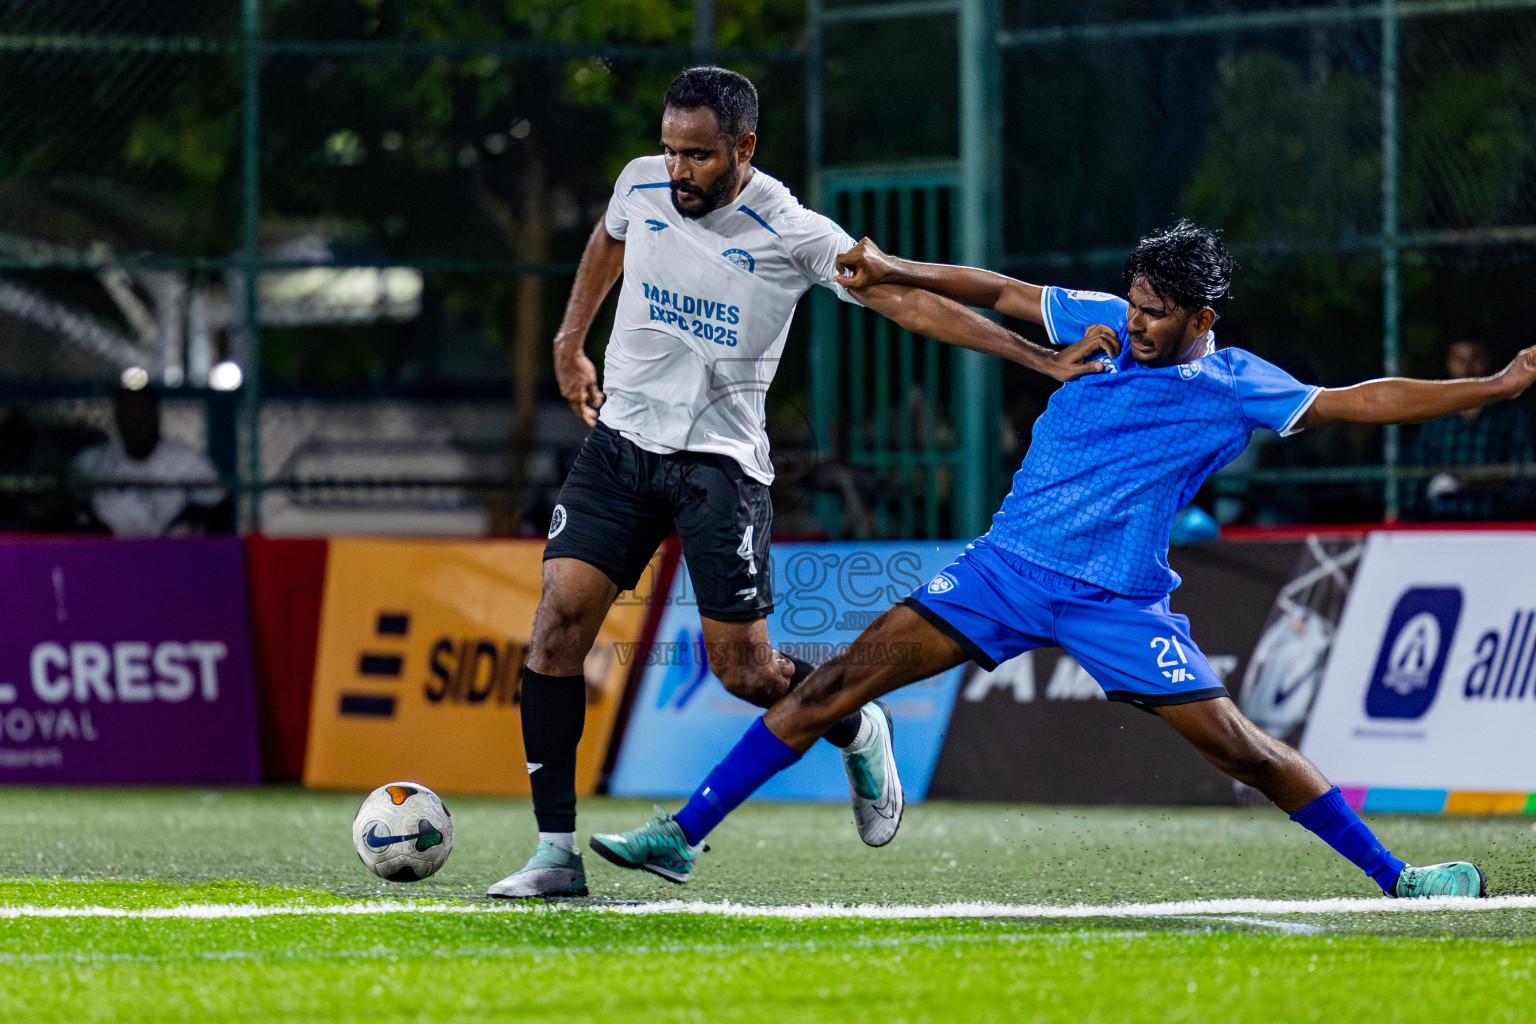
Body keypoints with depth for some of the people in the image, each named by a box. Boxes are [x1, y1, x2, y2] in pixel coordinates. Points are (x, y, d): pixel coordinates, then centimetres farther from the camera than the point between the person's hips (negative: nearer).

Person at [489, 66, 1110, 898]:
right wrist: (570, 344, 25)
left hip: (720, 460, -3)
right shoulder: (641, 184, -1)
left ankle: (859, 733, 31)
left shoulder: (793, 234, -13)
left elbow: (906, 299, -13)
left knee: (745, 671, -4)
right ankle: (555, 853, -9)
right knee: (557, 622, -13)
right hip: (620, 442, 3)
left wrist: (1041, 358, -18)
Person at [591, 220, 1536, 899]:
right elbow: (998, 293, 16)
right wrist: (893, 271, 8)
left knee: (1237, 745, -8)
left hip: (1118, 600, -2)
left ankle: (1395, 876, 9)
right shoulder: (1101, 324, 5)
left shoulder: (1238, 389, -2)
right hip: (1008, 566, 2)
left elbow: (1362, 401, 2)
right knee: (847, 678, -9)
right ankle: (683, 835, -7)